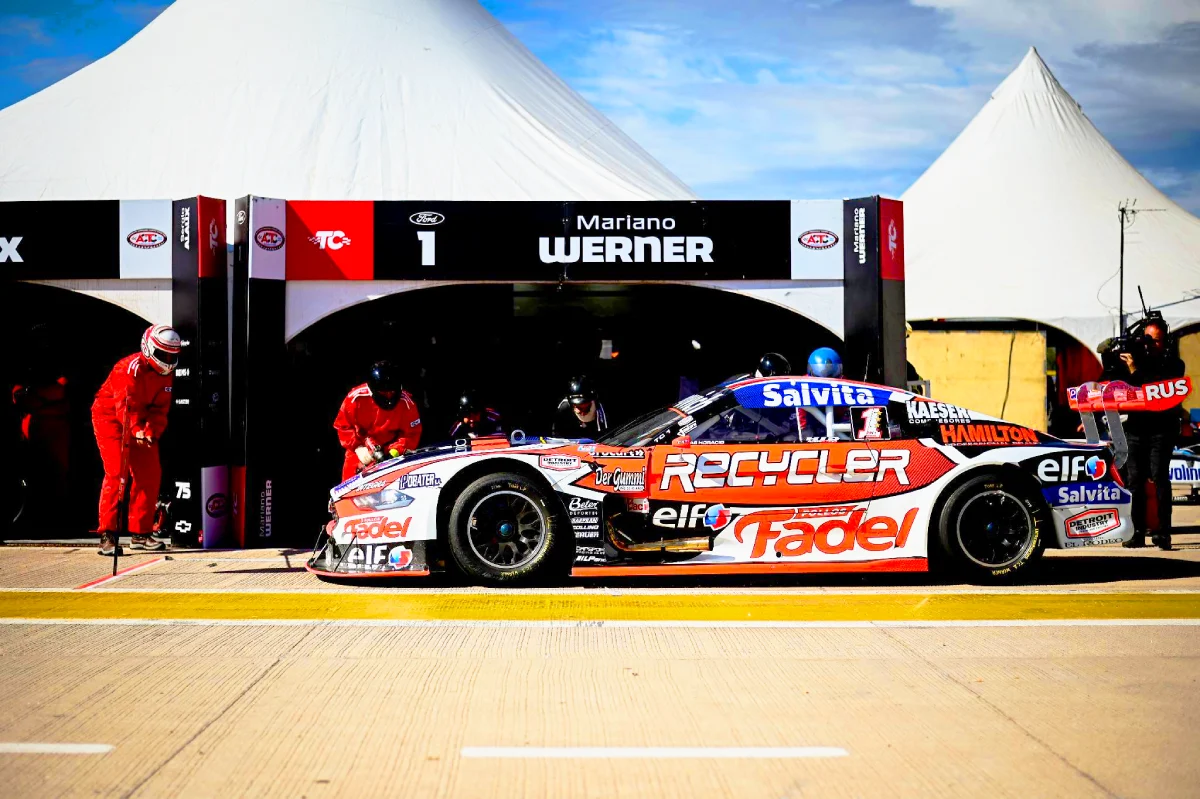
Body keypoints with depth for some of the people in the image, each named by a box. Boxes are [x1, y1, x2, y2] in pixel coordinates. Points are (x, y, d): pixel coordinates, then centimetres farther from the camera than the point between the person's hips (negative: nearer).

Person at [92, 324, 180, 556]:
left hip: (141, 425, 7)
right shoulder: (130, 368, -24)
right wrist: (136, 430, -49)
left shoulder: (165, 374, 0)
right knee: (117, 473, -18)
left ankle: (141, 534, 9)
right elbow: (125, 404, -34)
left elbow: (160, 409, -3)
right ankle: (108, 535, -16)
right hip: (111, 418, -7)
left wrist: (151, 432, -21)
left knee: (150, 473, 1)